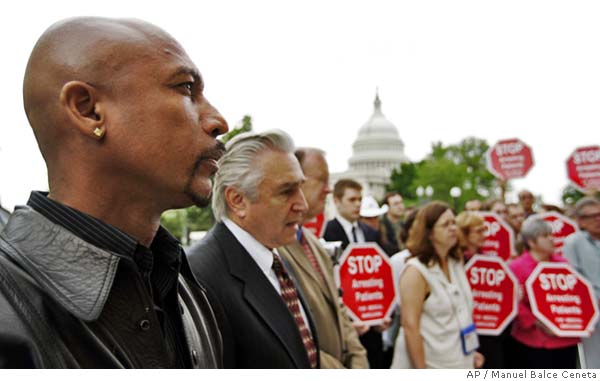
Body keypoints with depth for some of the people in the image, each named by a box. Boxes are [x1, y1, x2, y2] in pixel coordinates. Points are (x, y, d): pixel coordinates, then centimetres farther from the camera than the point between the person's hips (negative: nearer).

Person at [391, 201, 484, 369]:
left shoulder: (457, 263, 6)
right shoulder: (416, 271, -16)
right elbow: (410, 327, -19)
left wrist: (471, 351, 14)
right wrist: (421, 372, -19)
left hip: (460, 362, 7)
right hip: (430, 364, -6)